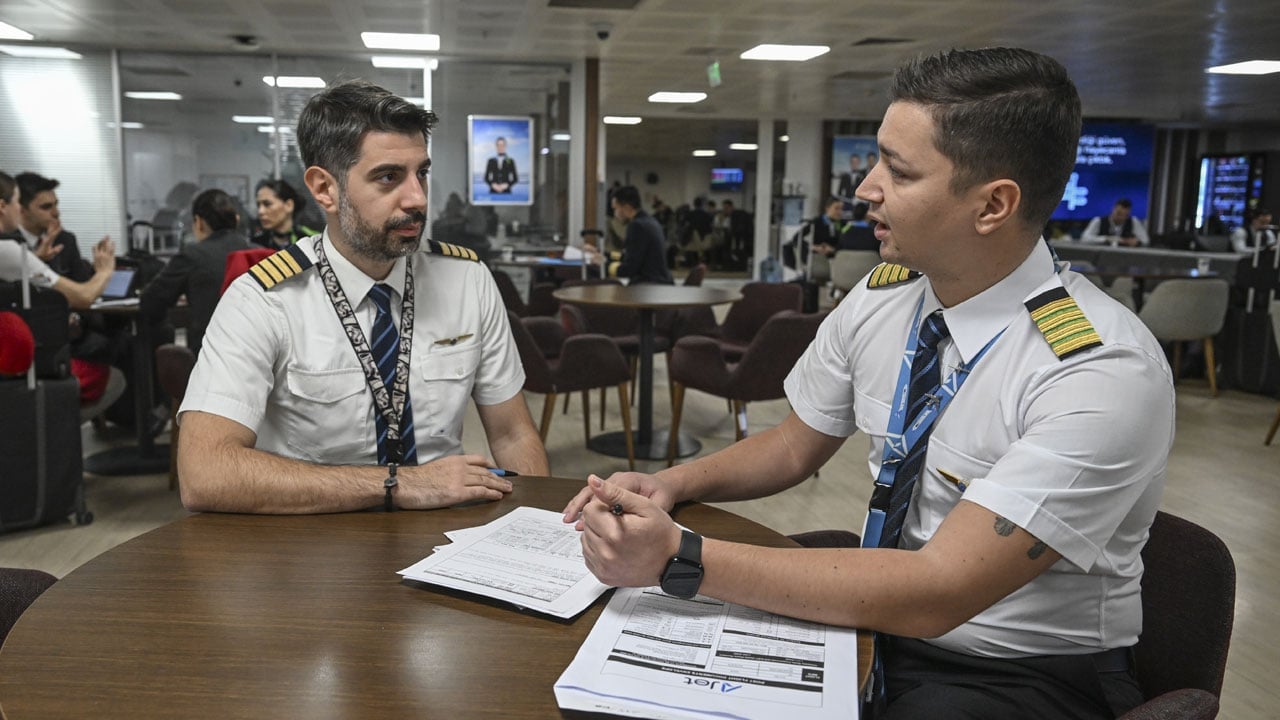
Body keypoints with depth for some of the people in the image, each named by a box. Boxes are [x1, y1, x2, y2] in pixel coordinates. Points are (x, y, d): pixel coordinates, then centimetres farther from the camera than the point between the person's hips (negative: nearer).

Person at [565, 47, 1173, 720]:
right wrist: (671, 483, -10)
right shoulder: (881, 298, -6)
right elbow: (795, 446, 8)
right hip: (884, 619, 6)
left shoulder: (1105, 372, -25)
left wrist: (680, 557, -32)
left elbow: (936, 593, -30)